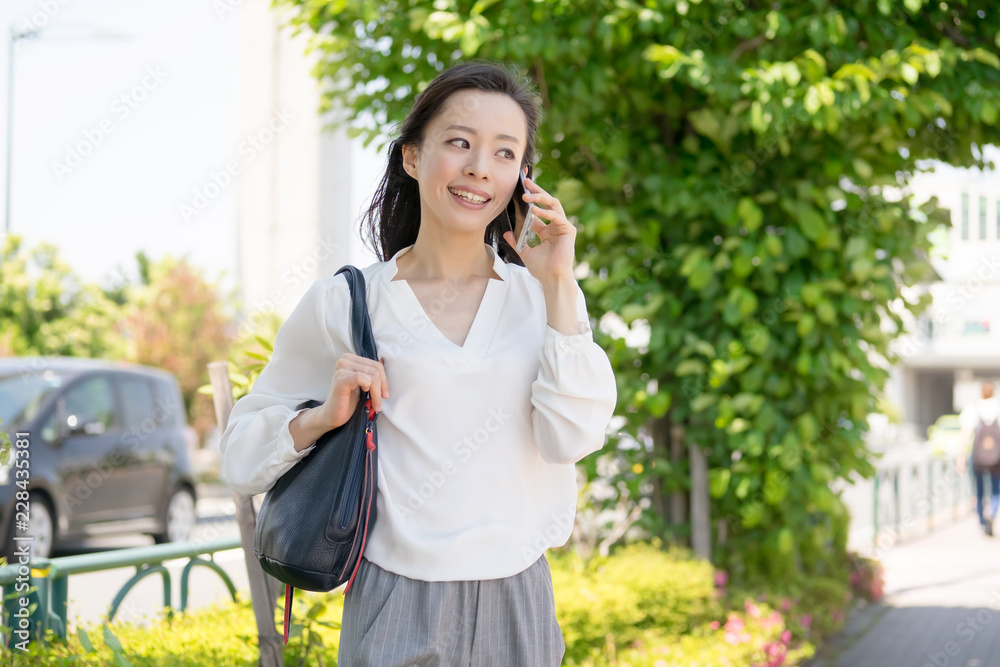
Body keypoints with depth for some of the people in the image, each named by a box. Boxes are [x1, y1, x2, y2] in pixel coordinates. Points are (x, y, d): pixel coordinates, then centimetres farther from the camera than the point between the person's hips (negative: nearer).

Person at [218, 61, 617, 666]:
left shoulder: (546, 297, 4)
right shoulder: (346, 304, -2)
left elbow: (573, 439, -10)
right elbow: (243, 456, 2)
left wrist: (558, 286, -10)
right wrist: (325, 416, -16)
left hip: (518, 601, 2)